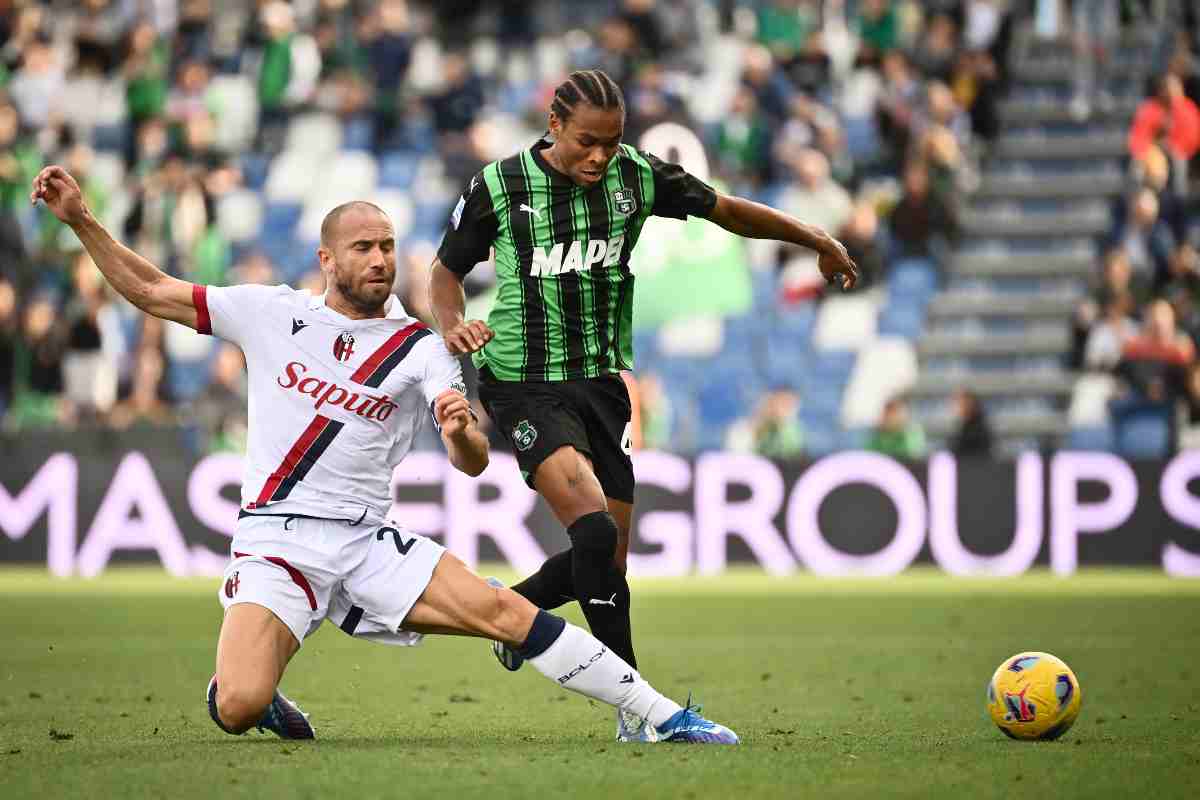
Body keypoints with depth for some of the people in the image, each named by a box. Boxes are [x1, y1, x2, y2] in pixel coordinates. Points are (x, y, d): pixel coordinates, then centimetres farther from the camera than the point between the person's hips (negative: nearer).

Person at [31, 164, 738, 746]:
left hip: (367, 540, 1)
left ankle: (665, 716, -9)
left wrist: (460, 429, -30)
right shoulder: (274, 313, 6)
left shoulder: (420, 348, 3)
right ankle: (245, 680, 13)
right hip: (274, 542, -1)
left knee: (504, 612, -17)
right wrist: (81, 219, 1)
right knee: (238, 711, -25)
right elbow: (151, 292, 10)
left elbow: (473, 463, -6)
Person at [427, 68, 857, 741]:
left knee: (609, 558, 6)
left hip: (602, 382, 5)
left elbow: (726, 210, 12)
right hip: (524, 384, -5)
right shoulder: (499, 186, -9)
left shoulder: (636, 175, -1)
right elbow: (449, 269, 5)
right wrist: (453, 325, -15)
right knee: (594, 525, -25)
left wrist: (817, 239, 15)